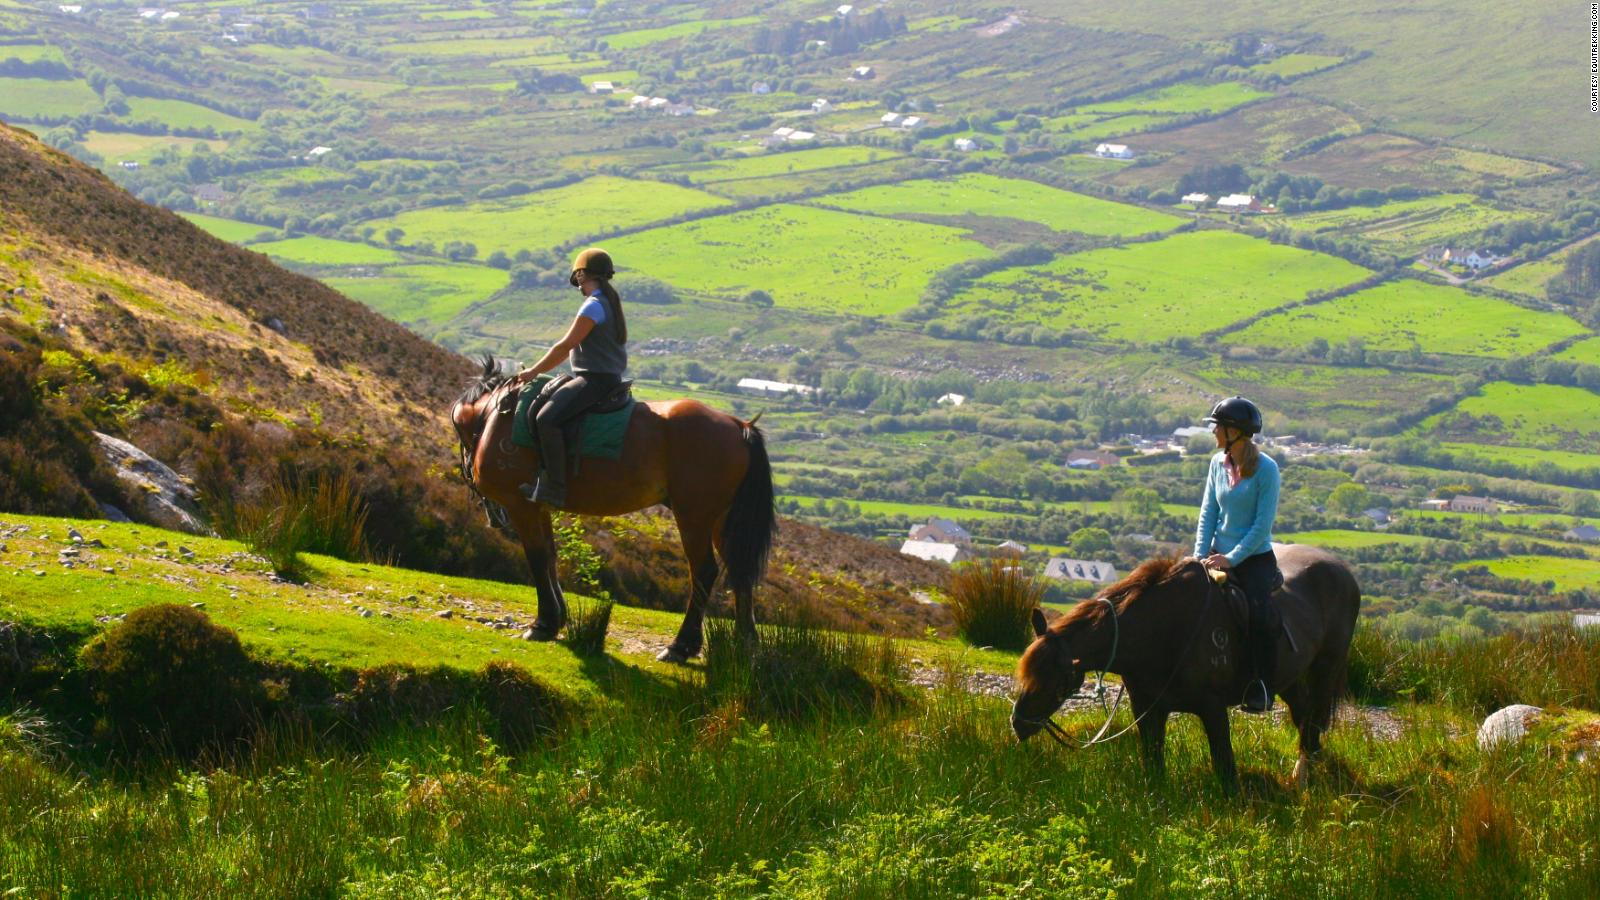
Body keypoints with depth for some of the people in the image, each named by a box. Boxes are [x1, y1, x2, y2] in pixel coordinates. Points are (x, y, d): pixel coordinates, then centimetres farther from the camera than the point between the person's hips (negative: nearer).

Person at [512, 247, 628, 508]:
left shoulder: (593, 306, -14)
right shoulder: (610, 303, 17)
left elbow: (566, 346, -15)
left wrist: (535, 371, -6)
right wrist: (541, 369, 23)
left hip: (594, 379, -11)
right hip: (609, 378, 11)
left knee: (547, 419, -25)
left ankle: (554, 488, -29)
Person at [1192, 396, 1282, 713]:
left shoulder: (1266, 469, -13)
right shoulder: (1218, 463, 6)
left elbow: (1263, 523, -14)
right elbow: (1208, 512, 8)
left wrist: (1232, 558, -19)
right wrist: (1201, 555, -5)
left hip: (1255, 556, -6)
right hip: (1219, 554, 6)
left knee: (1261, 615, -25)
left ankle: (1262, 688, -12)